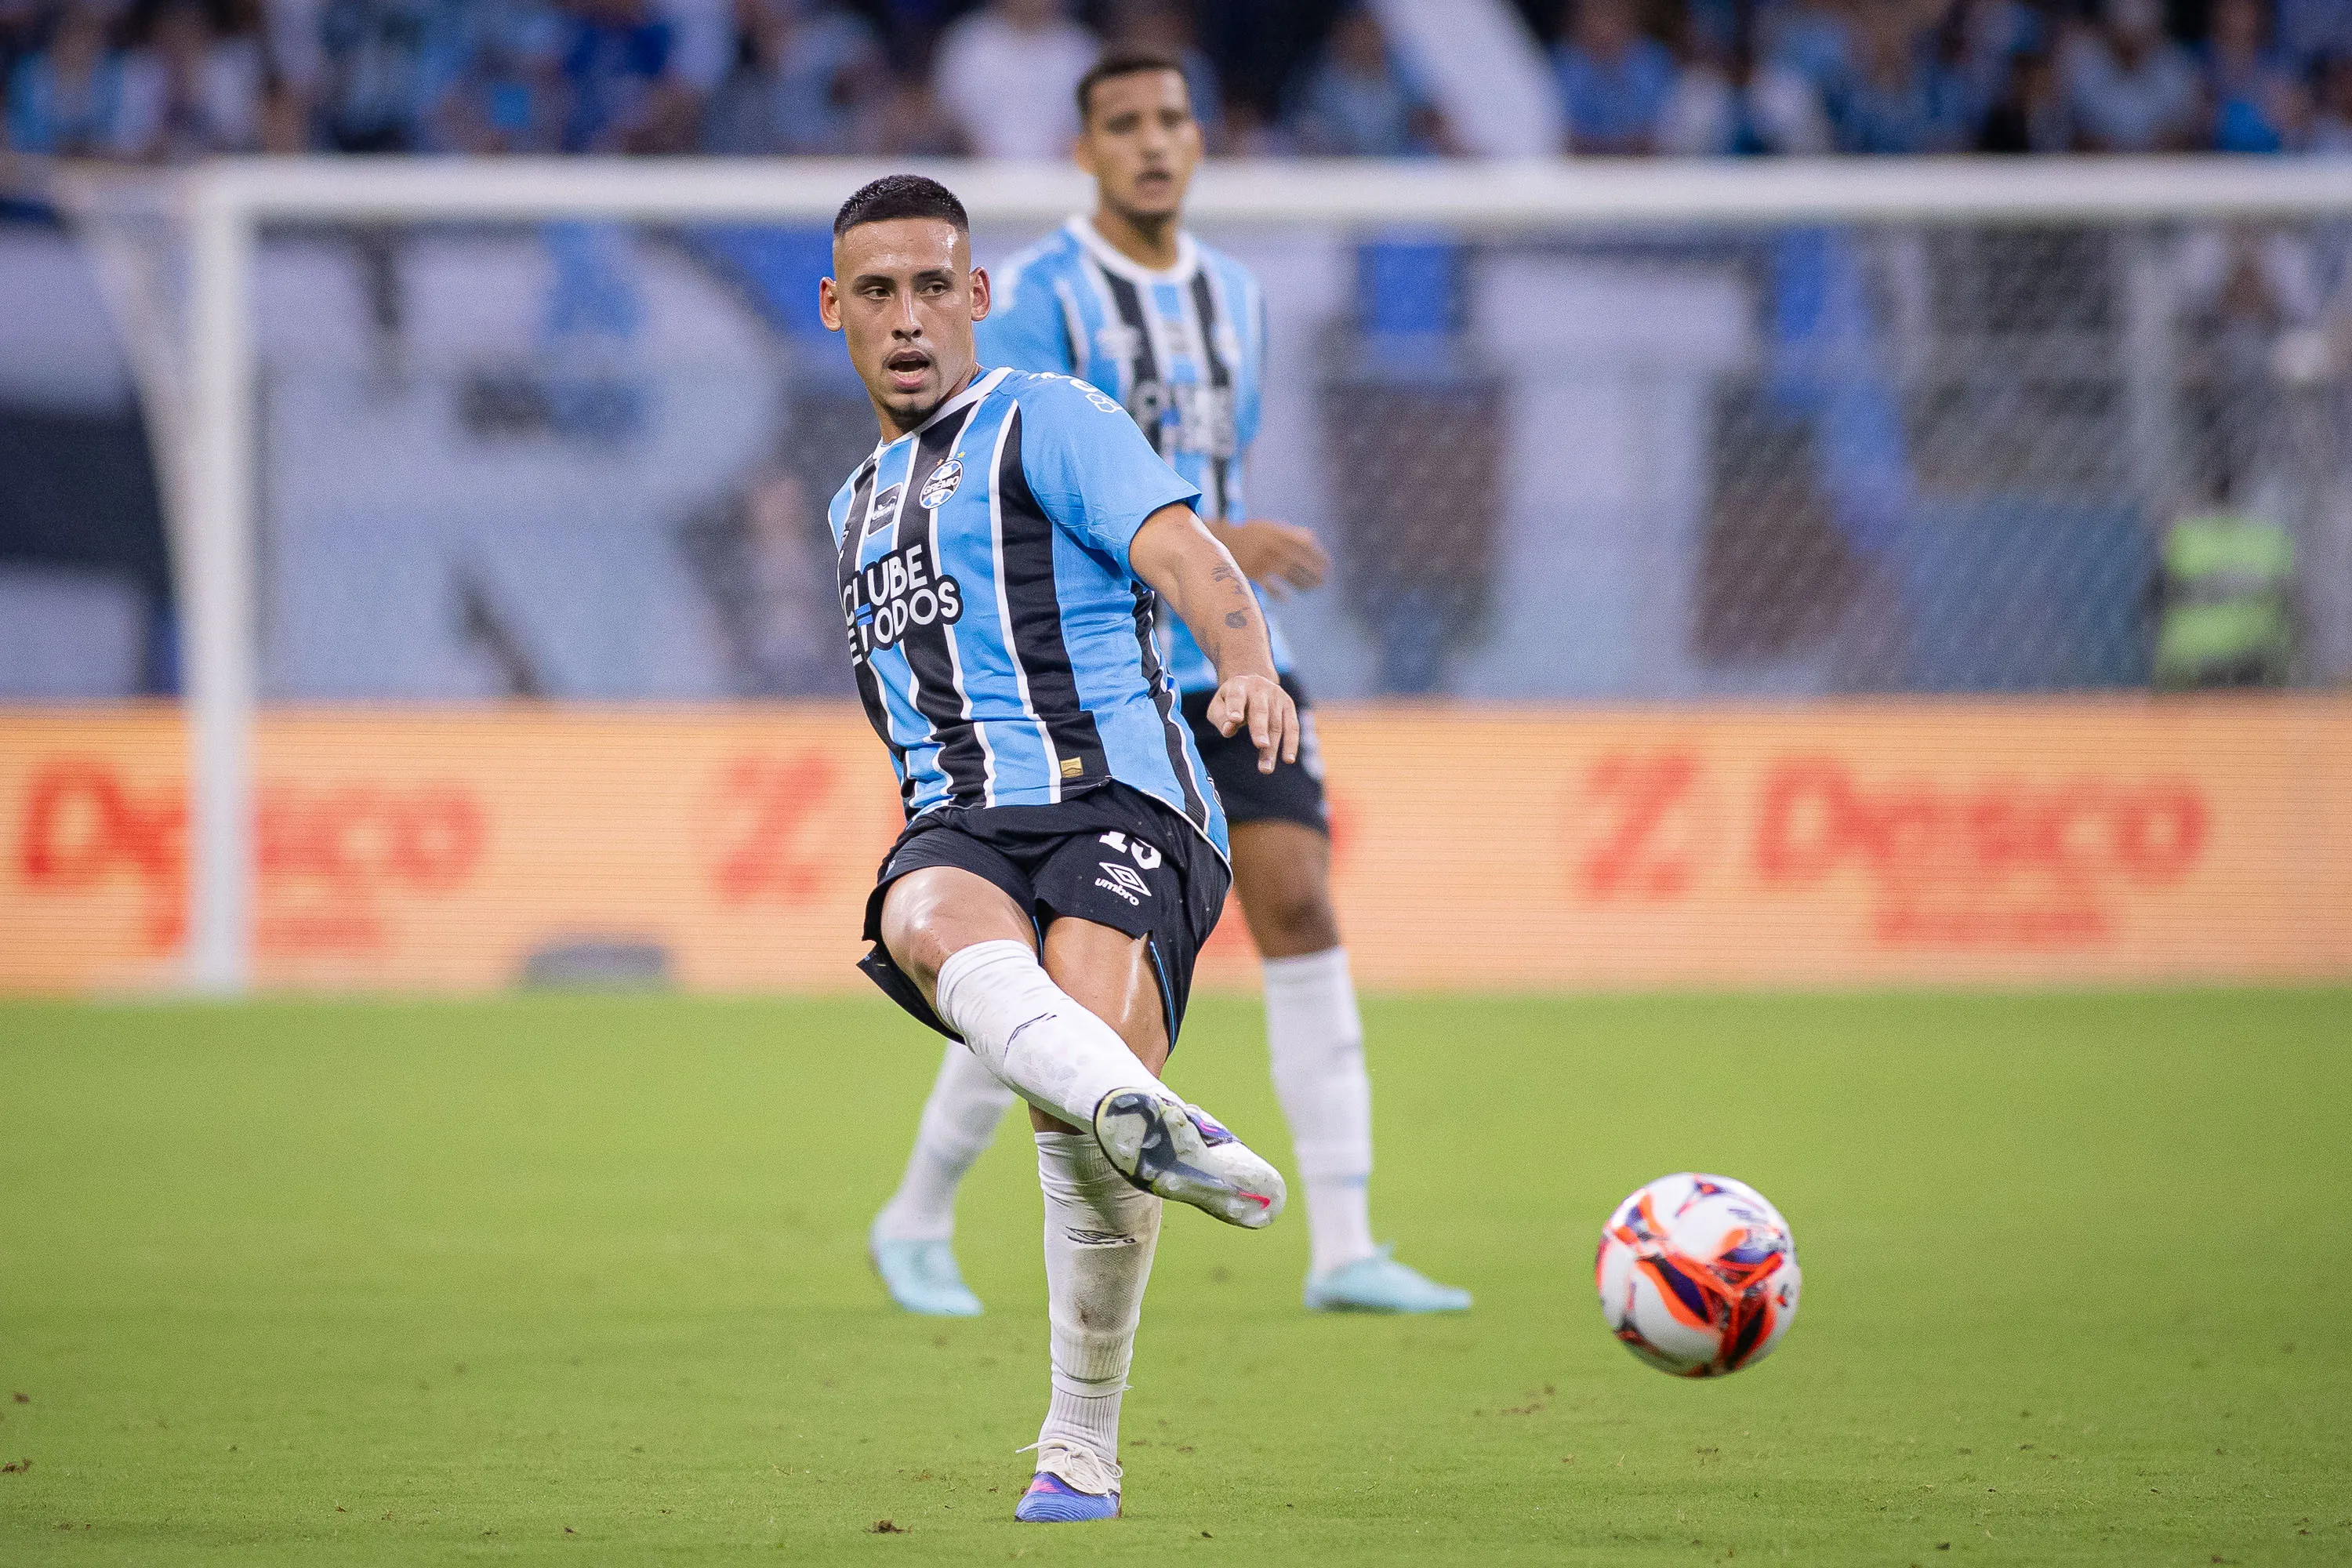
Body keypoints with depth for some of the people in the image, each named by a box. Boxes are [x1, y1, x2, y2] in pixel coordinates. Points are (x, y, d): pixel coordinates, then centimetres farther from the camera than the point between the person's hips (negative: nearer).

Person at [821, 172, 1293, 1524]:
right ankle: (1145, 1121, -65)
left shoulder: (1052, 424, 7)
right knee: (932, 927, -36)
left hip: (1117, 801, -5)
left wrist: (1249, 668, -31)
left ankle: (1082, 1449, -13)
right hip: (959, 825, 5)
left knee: (1083, 1099, -30)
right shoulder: (862, 501, 29)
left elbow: (1185, 555, -11)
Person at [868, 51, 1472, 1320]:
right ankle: (916, 1221, 18)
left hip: (1225, 666, 5)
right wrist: (1209, 542, -24)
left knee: (1299, 903, -8)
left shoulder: (1232, 296, 13)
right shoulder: (1038, 298, -8)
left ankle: (1342, 1250, -8)